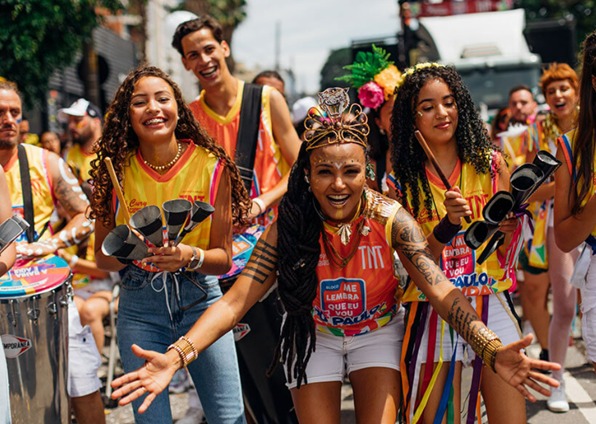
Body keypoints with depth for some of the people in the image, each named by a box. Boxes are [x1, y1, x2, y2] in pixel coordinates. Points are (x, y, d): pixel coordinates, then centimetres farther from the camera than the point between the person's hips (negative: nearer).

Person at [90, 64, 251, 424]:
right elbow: (102, 257, 1)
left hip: (200, 299, -1)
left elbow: (223, 258, -4)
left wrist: (189, 256, -25)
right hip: (139, 307, 1)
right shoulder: (116, 169, -4)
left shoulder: (210, 165, -8)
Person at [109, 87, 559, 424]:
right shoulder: (289, 225, -23)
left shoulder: (389, 218, -23)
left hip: (378, 331, 0)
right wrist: (175, 357, -40)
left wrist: (494, 349, -44)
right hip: (315, 336, 0)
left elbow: (442, 290, -28)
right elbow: (235, 301, -26)